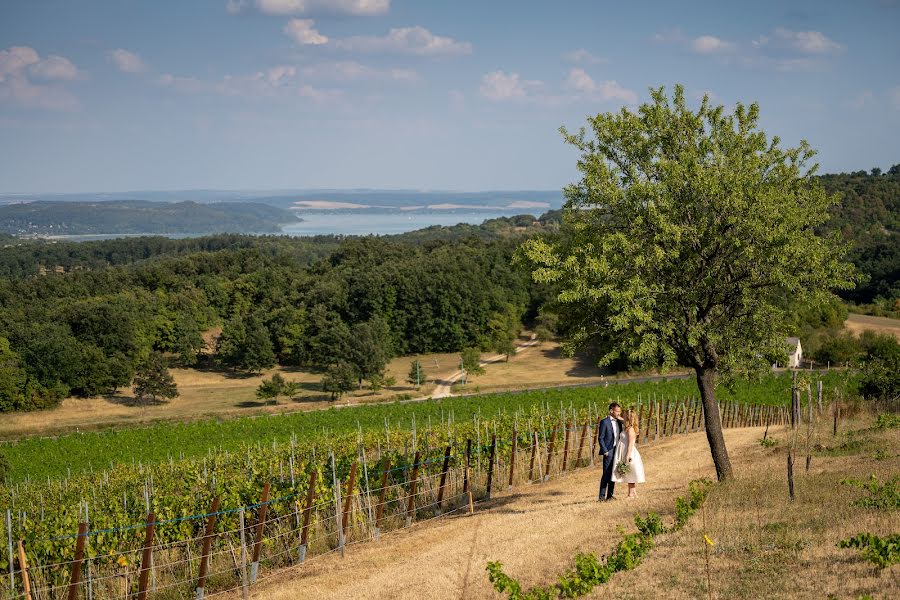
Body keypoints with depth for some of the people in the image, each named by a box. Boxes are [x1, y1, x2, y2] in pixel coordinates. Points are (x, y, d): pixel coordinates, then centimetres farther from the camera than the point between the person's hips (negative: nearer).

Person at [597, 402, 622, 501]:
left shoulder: (618, 422, 14)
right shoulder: (605, 422, -8)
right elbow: (600, 438, -9)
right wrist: (605, 451, -14)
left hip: (617, 451, 7)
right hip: (609, 452, -7)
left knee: (613, 474, 9)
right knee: (606, 474, -8)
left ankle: (610, 495, 15)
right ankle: (602, 496, -6)